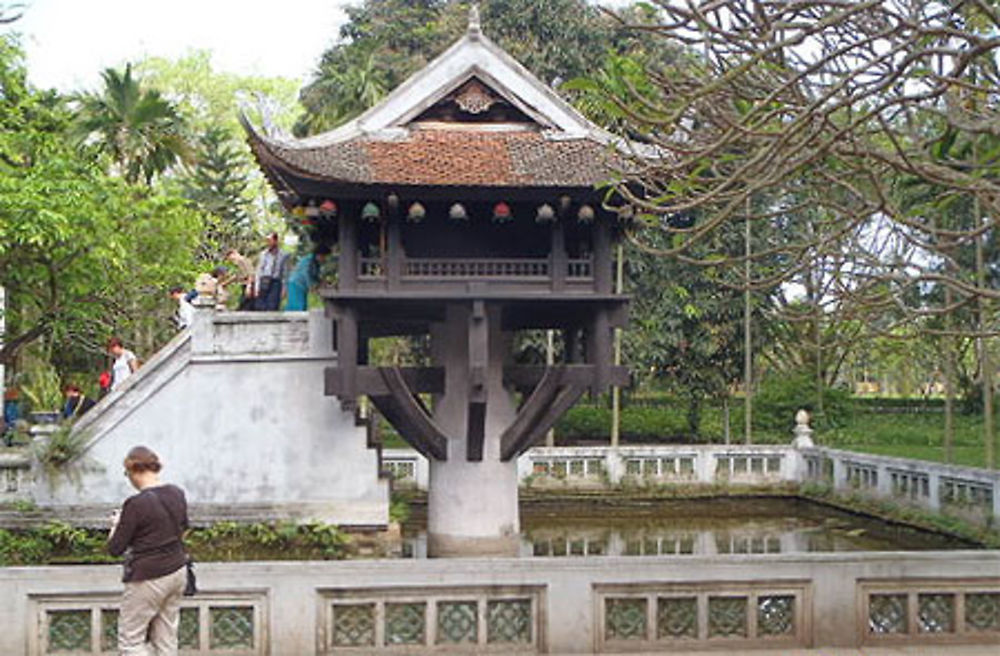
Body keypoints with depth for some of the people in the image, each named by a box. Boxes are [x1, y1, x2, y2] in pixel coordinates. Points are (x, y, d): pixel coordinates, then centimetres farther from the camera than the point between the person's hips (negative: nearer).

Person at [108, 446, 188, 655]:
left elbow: (115, 549, -13)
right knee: (166, 639, 14)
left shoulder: (136, 504, -20)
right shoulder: (177, 494, 1)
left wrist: (117, 524, 5)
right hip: (177, 573, 7)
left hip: (148, 579, -7)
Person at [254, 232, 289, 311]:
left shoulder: (283, 255, 4)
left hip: (275, 282, -2)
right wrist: (257, 286, 2)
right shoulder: (263, 254, 9)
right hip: (264, 282, 2)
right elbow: (259, 270, 9)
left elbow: (285, 272, 4)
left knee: (272, 307, -10)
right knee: (261, 307, -3)